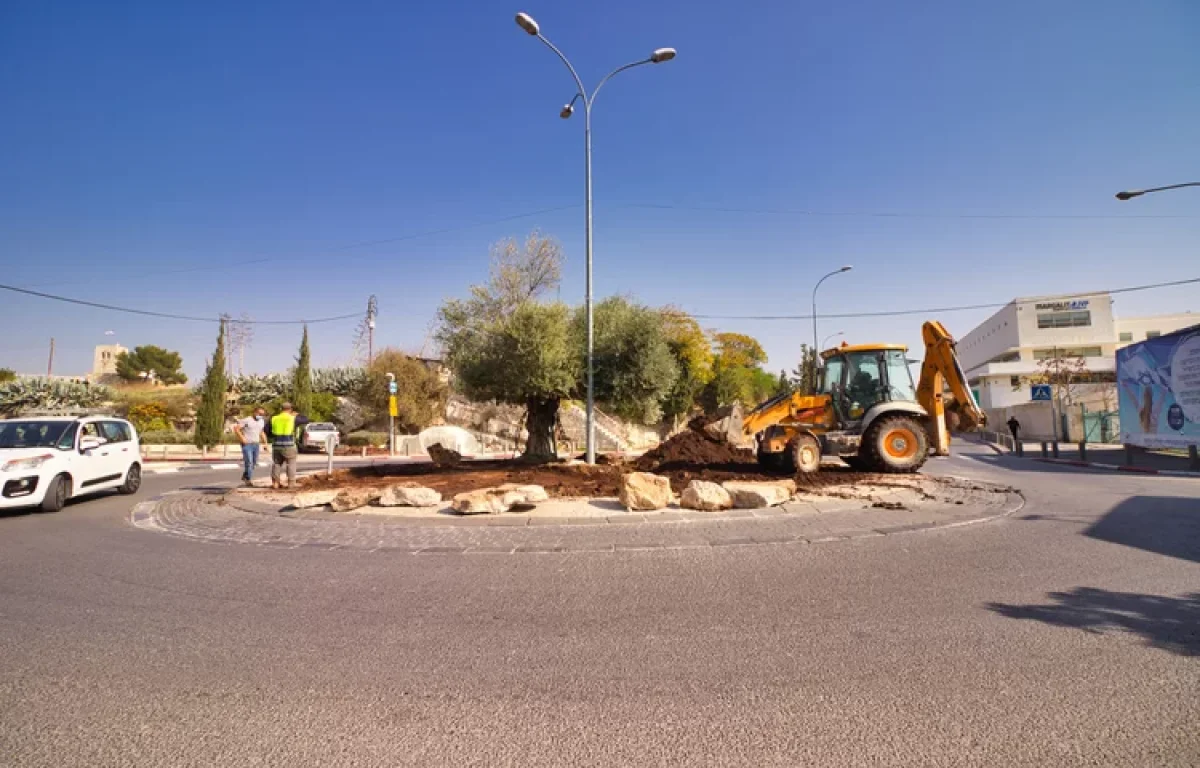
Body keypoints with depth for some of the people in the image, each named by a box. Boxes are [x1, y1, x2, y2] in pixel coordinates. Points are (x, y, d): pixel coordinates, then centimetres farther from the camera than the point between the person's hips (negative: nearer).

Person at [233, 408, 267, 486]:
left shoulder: (262, 422, 13)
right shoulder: (246, 420, -9)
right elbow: (236, 428, -11)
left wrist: (265, 442, 16)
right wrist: (242, 438, -14)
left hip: (256, 444, 7)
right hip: (247, 444, -7)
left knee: (254, 462, 11)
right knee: (249, 462, -11)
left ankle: (245, 477, 29)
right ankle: (249, 479, -5)